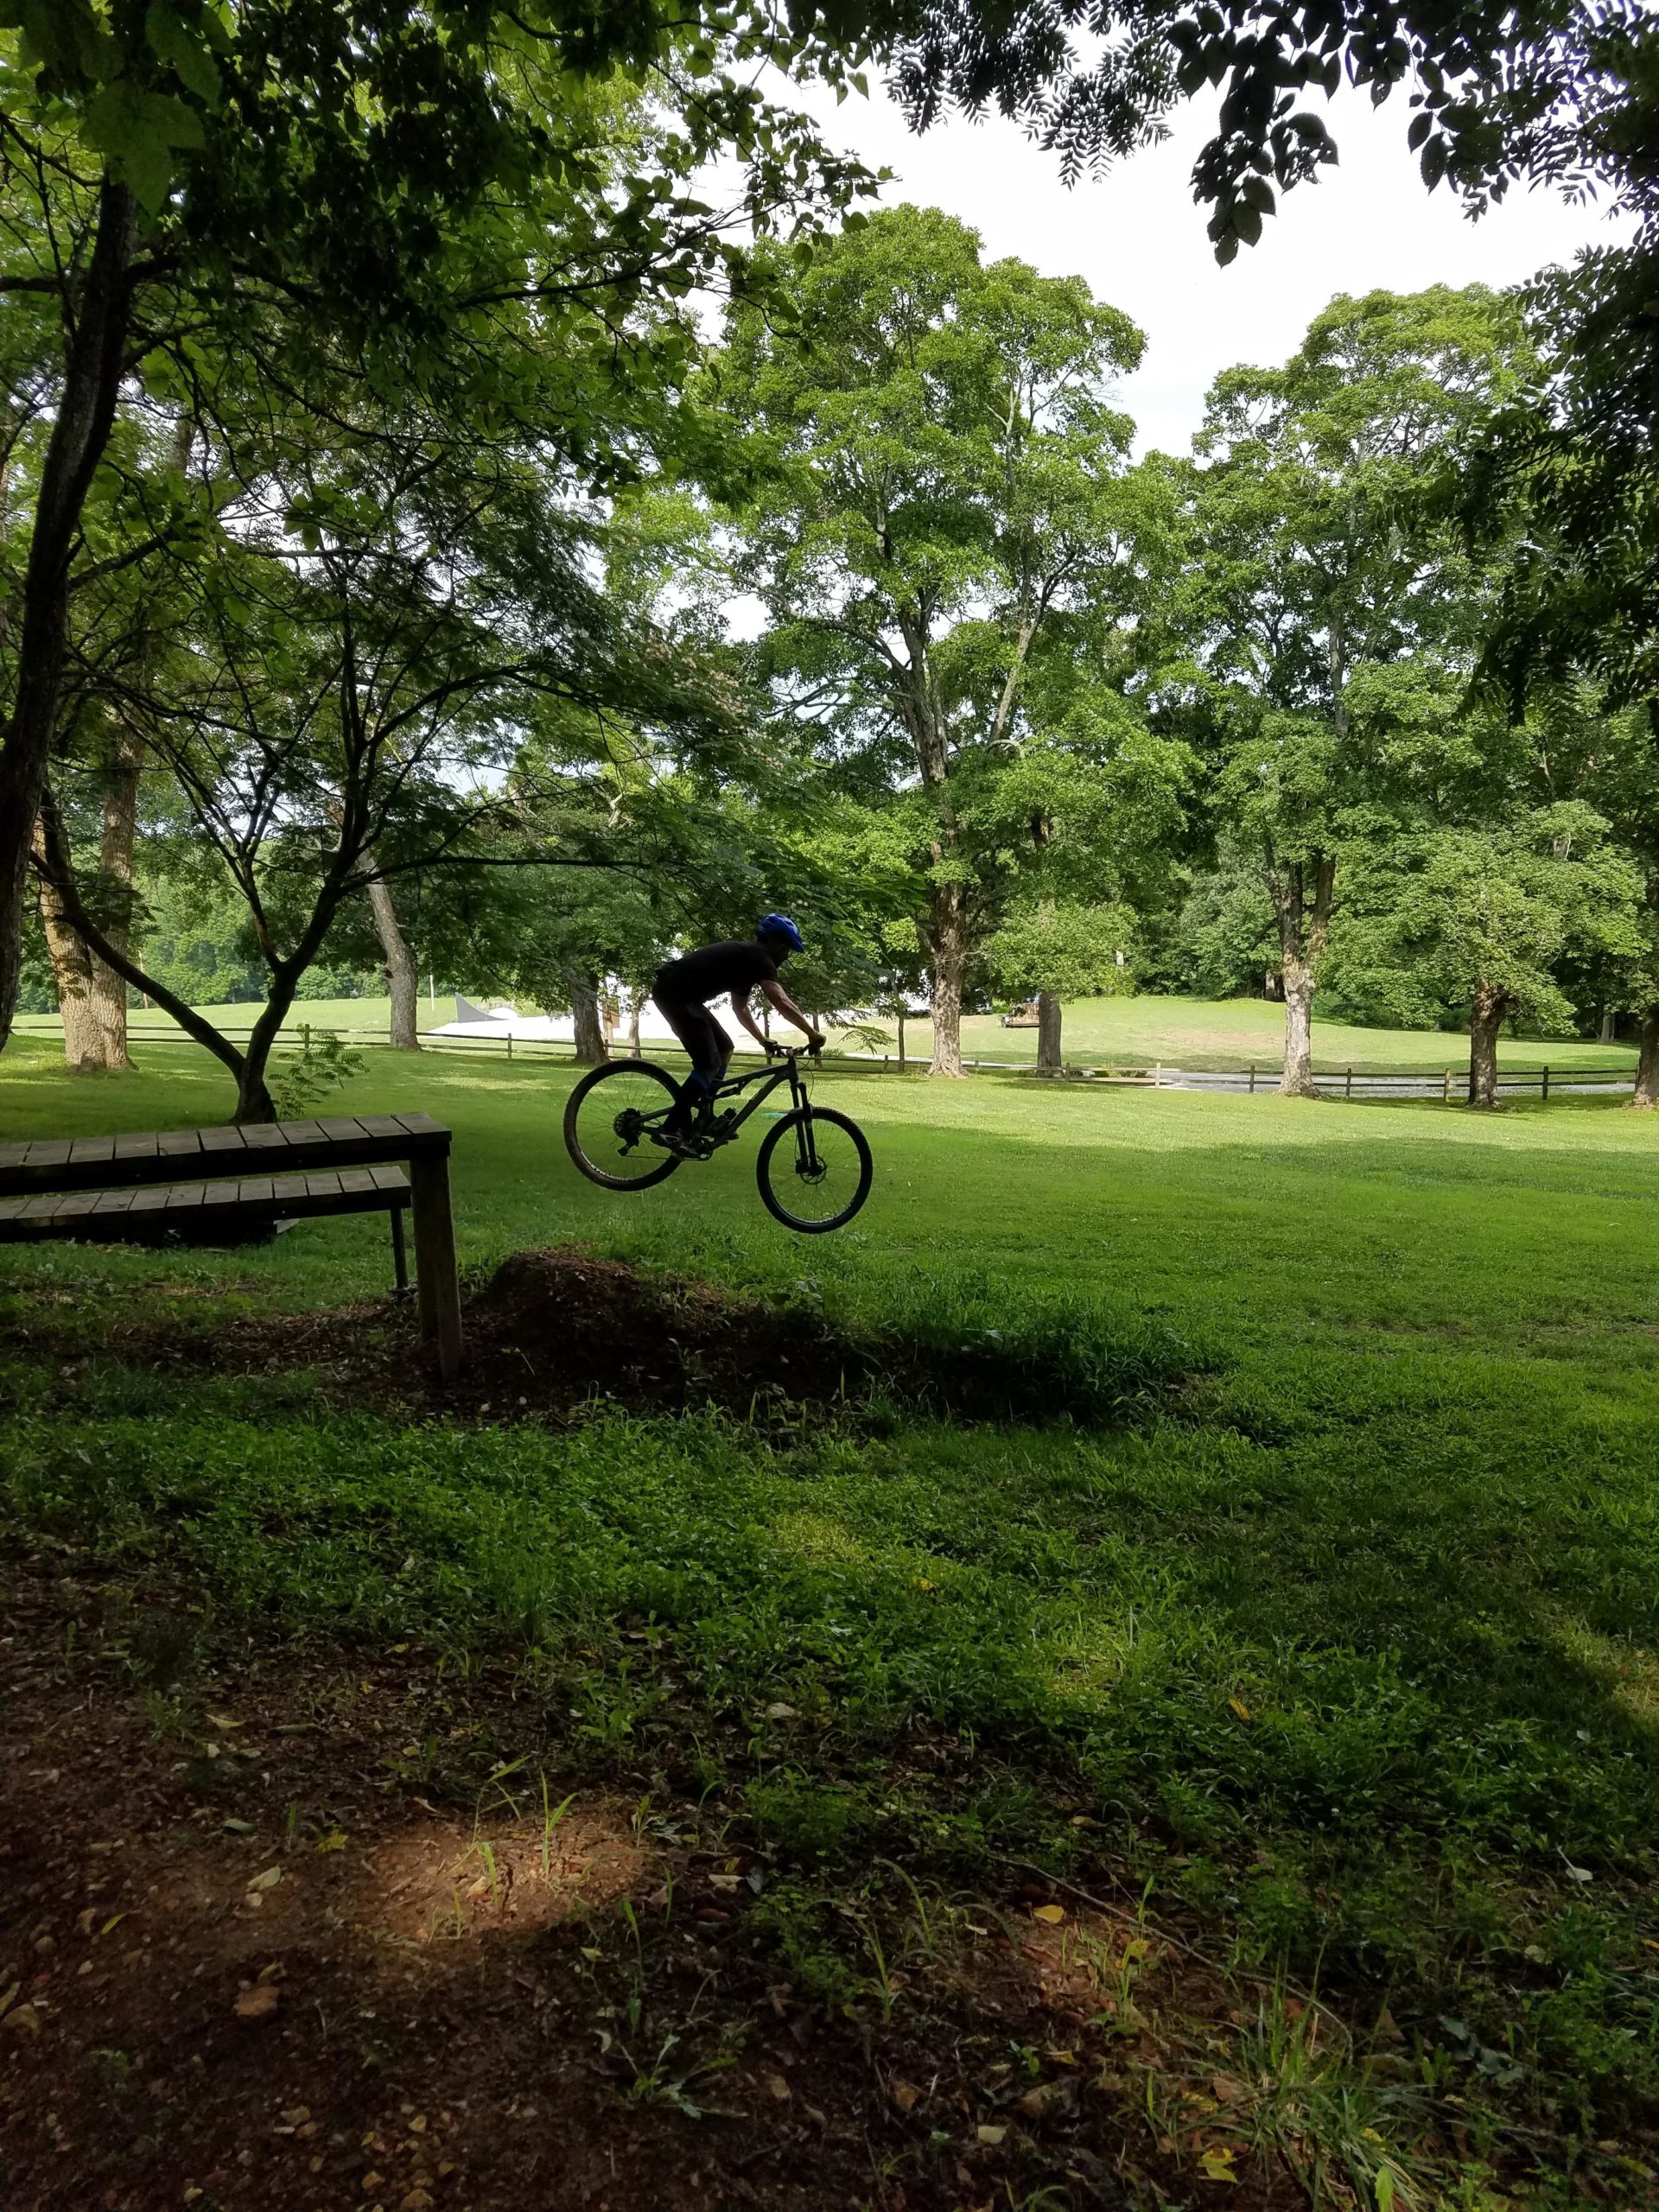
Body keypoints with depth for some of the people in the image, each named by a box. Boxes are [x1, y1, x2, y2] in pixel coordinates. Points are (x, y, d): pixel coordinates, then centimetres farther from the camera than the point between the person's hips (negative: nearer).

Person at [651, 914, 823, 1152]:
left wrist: (763, 1040, 26)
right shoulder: (757, 956, -8)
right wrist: (813, 1034, -16)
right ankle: (673, 1128, -9)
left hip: (681, 994, 11)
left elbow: (740, 1008, 30)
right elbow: (782, 1002, -18)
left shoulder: (746, 958, 22)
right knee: (709, 1064, -11)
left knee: (724, 1048, 16)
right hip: (674, 992, -11)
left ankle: (704, 1117, 17)